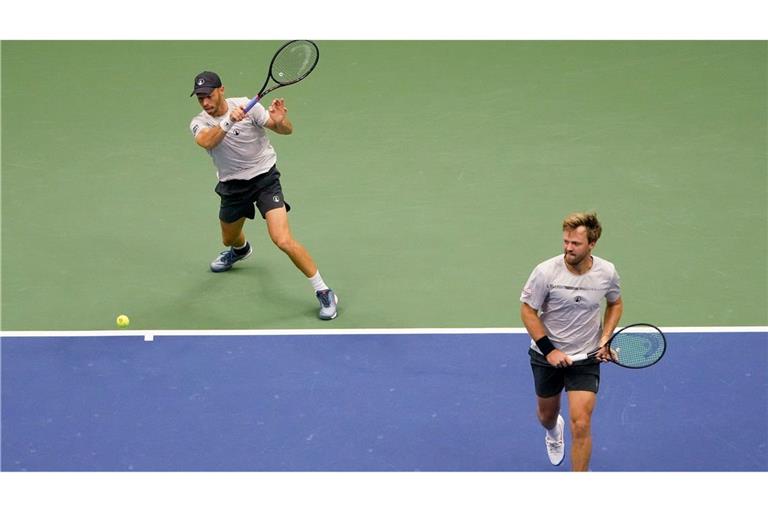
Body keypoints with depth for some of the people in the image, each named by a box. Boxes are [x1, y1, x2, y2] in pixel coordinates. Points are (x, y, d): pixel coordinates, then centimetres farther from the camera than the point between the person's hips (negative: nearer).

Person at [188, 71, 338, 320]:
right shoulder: (199, 123, -9)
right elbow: (206, 141, -34)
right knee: (229, 239, 26)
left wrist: (280, 120, -39)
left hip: (264, 177, -4)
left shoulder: (246, 105, -16)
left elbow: (286, 131, -15)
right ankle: (241, 249, 67)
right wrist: (229, 122, -51)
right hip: (232, 185, 5)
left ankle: (324, 292, -10)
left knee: (283, 240, -21)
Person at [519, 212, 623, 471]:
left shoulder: (607, 272, -12)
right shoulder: (545, 272, -20)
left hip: (587, 358, 0)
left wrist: (605, 339, -7)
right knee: (547, 416, 22)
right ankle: (554, 432, 63)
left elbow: (615, 304, 8)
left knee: (581, 425, -13)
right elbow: (528, 311, -10)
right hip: (547, 356, 1)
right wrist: (549, 350, -17)